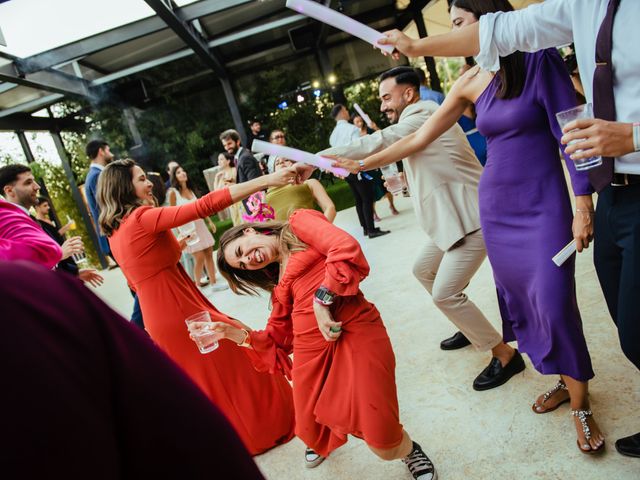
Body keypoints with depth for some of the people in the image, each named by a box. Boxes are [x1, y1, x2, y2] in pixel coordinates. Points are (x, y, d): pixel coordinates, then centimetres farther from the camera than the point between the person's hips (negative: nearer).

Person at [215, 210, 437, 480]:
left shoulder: (299, 222, 6)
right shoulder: (278, 282, 22)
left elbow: (346, 248, -12)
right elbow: (279, 336, 21)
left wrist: (322, 299, -13)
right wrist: (240, 335, 8)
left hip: (355, 333, -6)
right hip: (311, 348, 7)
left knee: (384, 446, -11)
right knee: (313, 435, 12)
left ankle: (409, 452, 25)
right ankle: (324, 443, 50)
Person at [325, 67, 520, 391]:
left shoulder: (422, 116, -16)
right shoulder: (416, 121, 15)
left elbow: (377, 143, -27)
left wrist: (317, 158, -28)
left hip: (471, 217, -11)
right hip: (452, 217, 11)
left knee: (445, 293, -13)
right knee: (423, 271, 20)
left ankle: (505, 355, 3)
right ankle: (471, 328, 34)